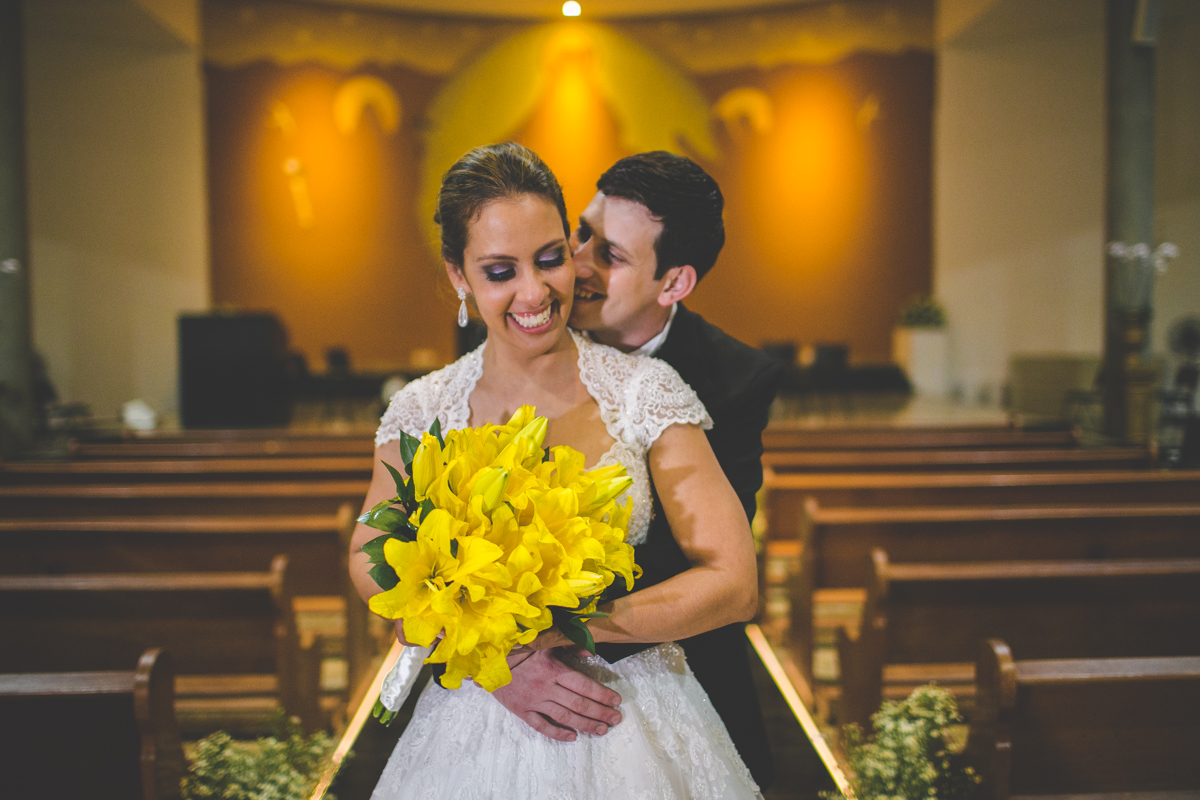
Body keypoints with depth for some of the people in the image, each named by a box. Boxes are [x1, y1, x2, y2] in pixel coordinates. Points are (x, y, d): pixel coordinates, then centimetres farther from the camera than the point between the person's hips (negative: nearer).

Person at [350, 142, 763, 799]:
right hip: (477, 734, 1)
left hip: (632, 734, -1)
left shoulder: (646, 393, -10)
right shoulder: (422, 413, -6)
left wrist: (557, 624, -21)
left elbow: (733, 584, -13)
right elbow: (368, 558, 6)